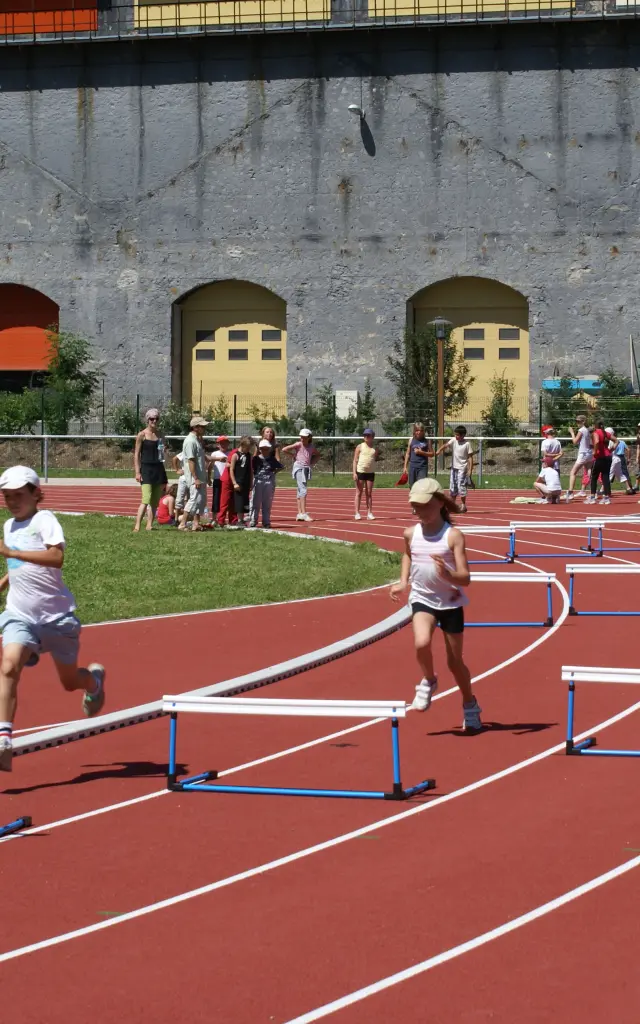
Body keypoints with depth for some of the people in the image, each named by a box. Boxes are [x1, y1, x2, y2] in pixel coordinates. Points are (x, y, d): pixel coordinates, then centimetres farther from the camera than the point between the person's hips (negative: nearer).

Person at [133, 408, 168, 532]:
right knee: (146, 500, -17)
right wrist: (137, 472, -11)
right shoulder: (142, 435, -2)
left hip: (159, 469, 6)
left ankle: (149, 525, 8)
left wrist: (163, 475, 17)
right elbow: (137, 454, -3)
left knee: (155, 501, 4)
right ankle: (137, 526, -19)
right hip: (146, 469, -6)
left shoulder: (160, 435, 13)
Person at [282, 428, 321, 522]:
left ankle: (299, 514, 17)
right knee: (303, 490, -16)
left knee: (300, 491, 12)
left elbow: (317, 455, 27)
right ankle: (304, 514, -22)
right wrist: (293, 455, -1)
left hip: (307, 469, 7)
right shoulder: (298, 445, -7)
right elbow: (284, 450, -12)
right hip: (299, 468, -7)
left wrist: (313, 462, 10)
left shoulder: (311, 447, 8)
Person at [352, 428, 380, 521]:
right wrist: (354, 473, -9)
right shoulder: (360, 447, 0)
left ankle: (369, 513, 8)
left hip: (370, 472, 2)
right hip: (360, 471, -2)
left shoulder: (375, 449, 7)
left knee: (369, 493, 5)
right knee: (359, 493, 2)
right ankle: (357, 513, 3)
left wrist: (378, 457, -1)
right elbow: (355, 460, -2)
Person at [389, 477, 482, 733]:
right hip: (422, 599, 2)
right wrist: (403, 582, 13)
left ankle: (470, 706, 32)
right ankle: (428, 681, 2)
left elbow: (465, 578, -16)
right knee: (422, 643, -28)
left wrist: (447, 574, -37)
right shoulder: (411, 534, -1)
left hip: (451, 602, -2)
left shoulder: (453, 536, -13)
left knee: (455, 661, 7)